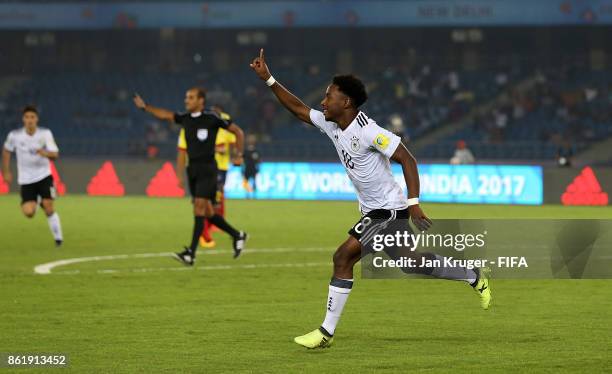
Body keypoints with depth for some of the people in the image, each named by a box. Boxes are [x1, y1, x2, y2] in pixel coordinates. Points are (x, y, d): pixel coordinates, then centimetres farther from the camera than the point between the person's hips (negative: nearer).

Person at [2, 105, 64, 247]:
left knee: (48, 207, -14)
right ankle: (36, 201, 28)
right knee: (28, 212, -11)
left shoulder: (45, 134, -9)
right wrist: (6, 172, 11)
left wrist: (46, 153, -36)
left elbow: (55, 154, -12)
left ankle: (58, 238, 2)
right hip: (26, 179, 1)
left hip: (44, 176, -1)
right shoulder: (15, 135, -8)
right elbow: (6, 151, 11)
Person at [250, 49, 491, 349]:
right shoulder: (331, 125, 3)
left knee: (343, 257, -14)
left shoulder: (367, 131, -22)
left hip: (388, 209, -9)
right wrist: (268, 79, 5)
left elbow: (407, 159, -23)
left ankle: (327, 332, -10)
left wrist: (413, 203, -30)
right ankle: (475, 277, 36)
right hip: (373, 209, 9)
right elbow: (298, 109, 14)